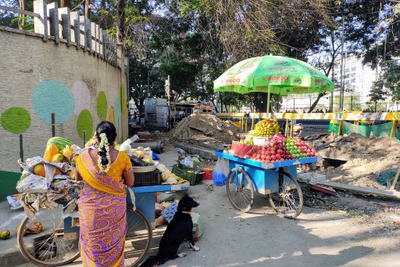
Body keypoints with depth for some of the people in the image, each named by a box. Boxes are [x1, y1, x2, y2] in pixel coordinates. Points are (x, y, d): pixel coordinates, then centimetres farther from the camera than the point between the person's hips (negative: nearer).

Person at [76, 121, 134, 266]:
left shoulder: (83, 157, -13)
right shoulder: (122, 157, -16)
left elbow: (78, 178, 6)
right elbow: (130, 183, -4)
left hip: (90, 208, 1)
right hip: (115, 208, 0)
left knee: (92, 245, 21)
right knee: (113, 245, 19)